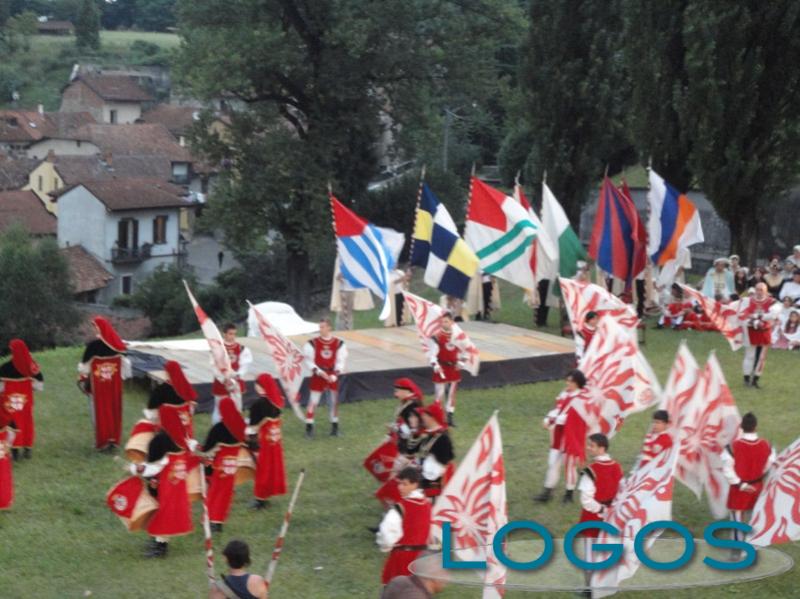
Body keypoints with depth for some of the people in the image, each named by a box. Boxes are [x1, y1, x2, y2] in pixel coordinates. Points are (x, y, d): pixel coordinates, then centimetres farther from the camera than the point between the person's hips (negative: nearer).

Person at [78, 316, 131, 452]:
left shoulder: (93, 346, -16)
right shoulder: (117, 344, -4)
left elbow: (85, 367, -9)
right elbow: (125, 363, 3)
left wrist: (83, 380, 5)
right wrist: (122, 376, 16)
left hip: (98, 383, -4)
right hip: (115, 383, 4)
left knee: (100, 410, 5)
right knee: (114, 409, 14)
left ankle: (102, 441, 5)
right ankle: (114, 438, 18)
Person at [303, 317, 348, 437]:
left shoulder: (339, 344, -2)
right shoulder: (312, 343, -7)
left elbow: (341, 361, 0)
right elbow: (309, 361, -4)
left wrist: (334, 375, -12)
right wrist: (318, 371, -18)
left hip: (332, 377, 2)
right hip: (318, 376, -2)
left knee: (334, 401, 12)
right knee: (313, 401, -5)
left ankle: (335, 427, 25)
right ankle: (309, 427, 3)